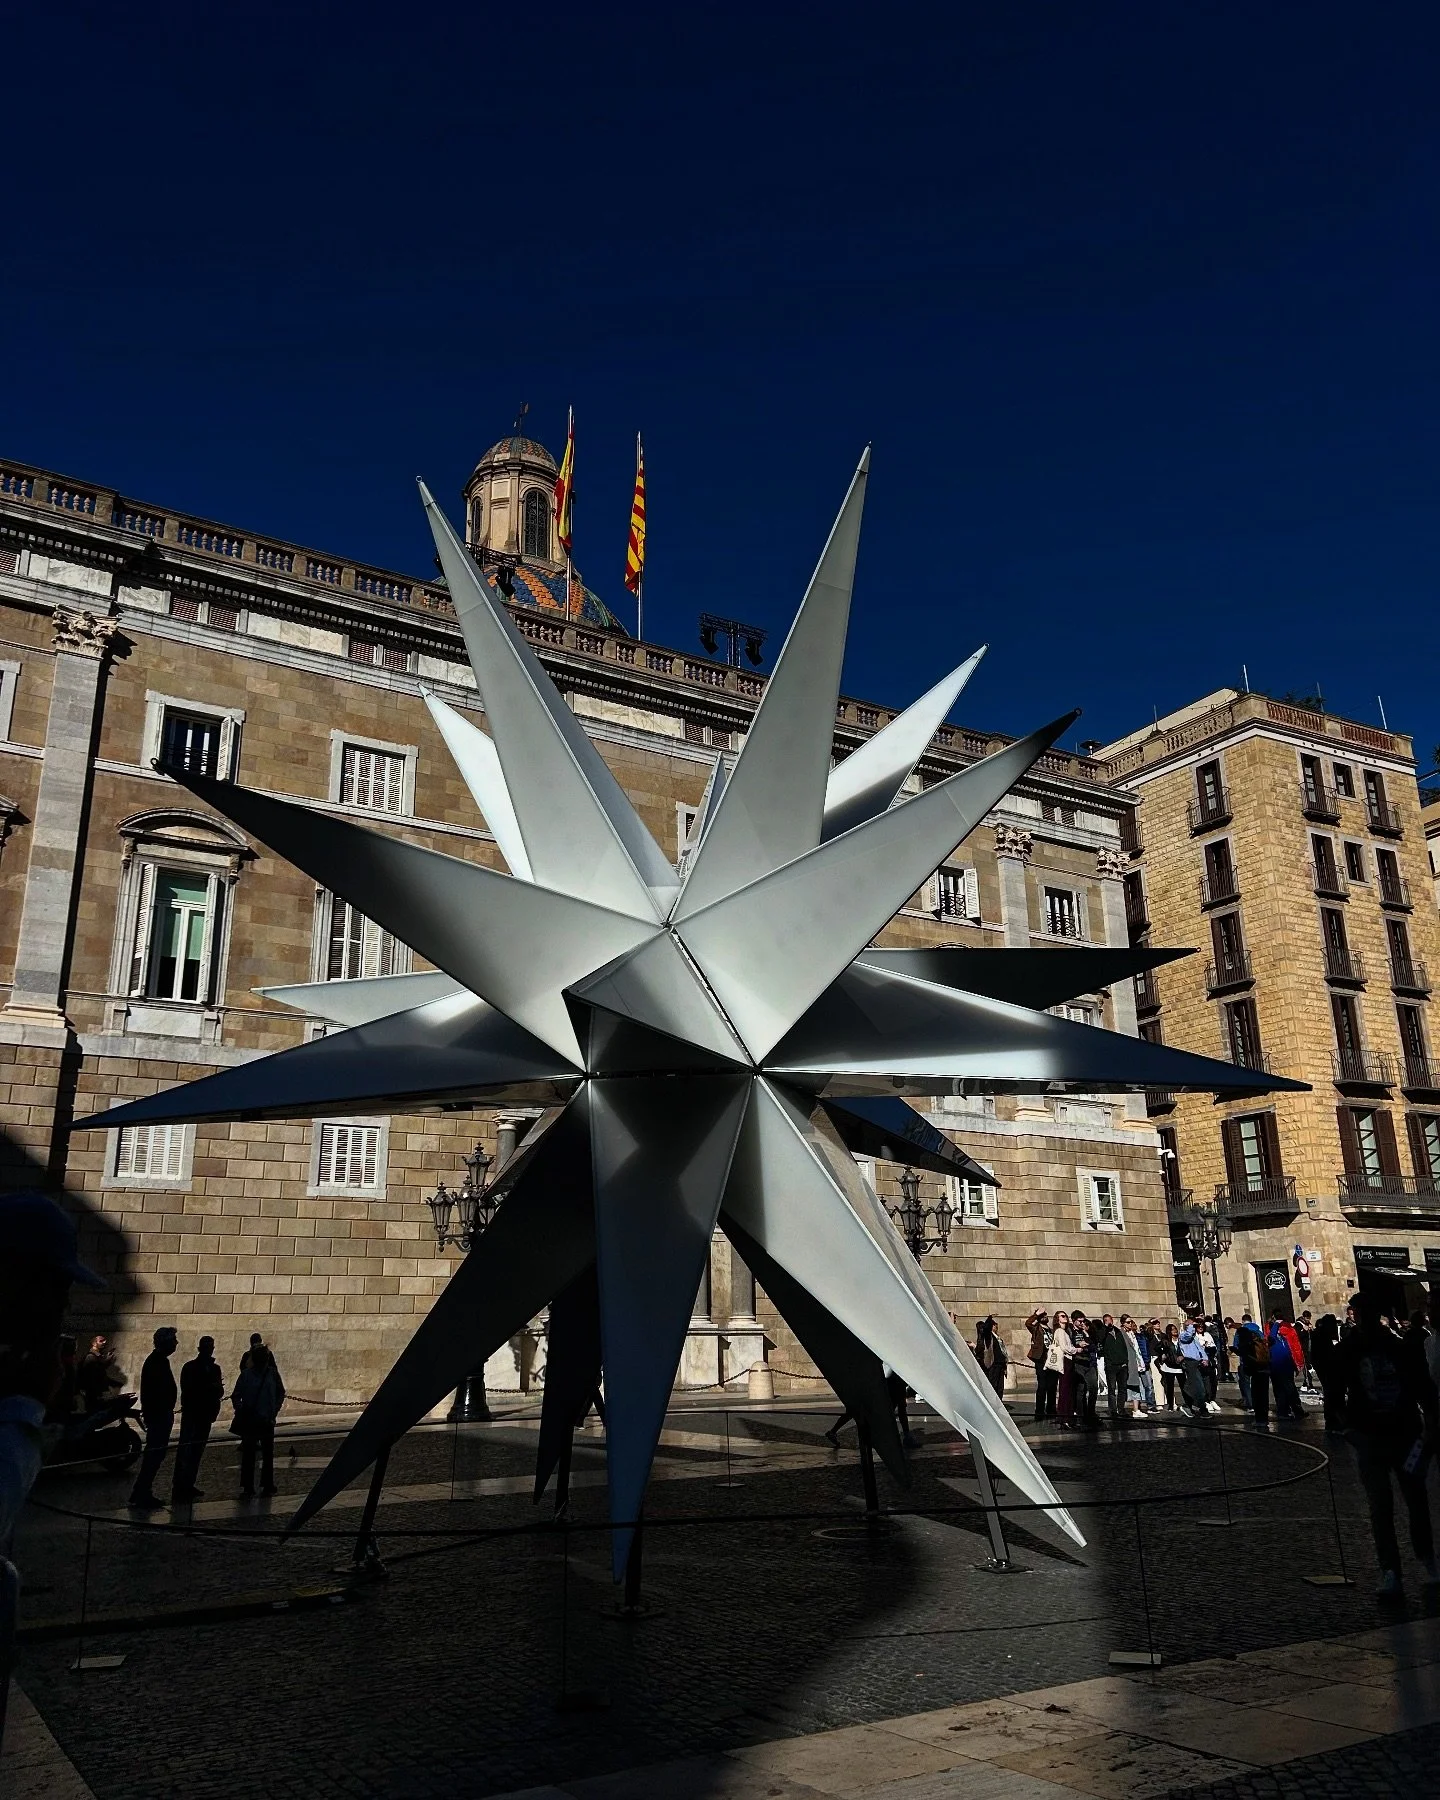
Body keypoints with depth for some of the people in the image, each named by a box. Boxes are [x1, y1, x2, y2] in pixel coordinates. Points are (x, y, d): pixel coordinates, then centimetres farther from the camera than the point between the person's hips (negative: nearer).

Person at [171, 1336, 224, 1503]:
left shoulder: (215, 1368, 13)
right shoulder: (190, 1367, -2)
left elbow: (219, 1392, 12)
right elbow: (186, 1390, -13)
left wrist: (217, 1388, -12)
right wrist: (210, 1387, -20)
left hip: (206, 1415, 6)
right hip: (191, 1414, -6)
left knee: (197, 1451, 8)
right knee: (185, 1450, -10)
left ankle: (188, 1486, 13)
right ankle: (178, 1488, -12)